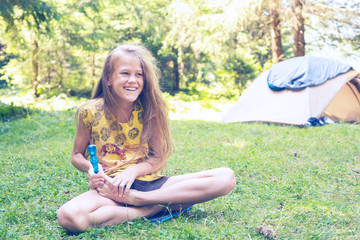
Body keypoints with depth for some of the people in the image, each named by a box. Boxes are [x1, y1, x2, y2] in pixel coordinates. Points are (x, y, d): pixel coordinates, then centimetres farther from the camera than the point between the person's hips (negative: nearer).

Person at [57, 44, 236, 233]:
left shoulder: (149, 109, 2)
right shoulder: (90, 111, -2)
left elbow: (159, 158, 4)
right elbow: (77, 155, 11)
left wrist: (134, 170, -17)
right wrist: (91, 168, -13)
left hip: (151, 183, 3)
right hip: (111, 187, -2)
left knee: (226, 178, -16)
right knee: (68, 217, -36)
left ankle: (137, 198, -20)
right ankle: (149, 210, -22)